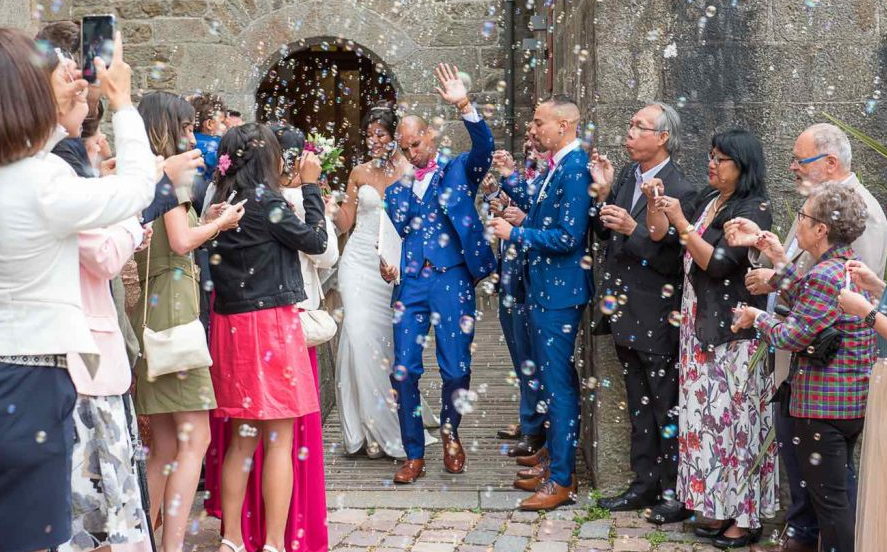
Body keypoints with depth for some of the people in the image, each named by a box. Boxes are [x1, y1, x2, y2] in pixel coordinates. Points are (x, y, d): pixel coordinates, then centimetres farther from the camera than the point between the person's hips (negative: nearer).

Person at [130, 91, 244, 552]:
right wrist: (219, 223, 2)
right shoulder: (167, 170, -5)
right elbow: (181, 241, -15)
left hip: (149, 307, 9)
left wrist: (207, 222, 16)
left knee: (165, 446, 11)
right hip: (173, 304, -9)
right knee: (194, 438, -9)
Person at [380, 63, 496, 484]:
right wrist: (386, 265, -5)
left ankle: (450, 432, 26)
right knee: (404, 371, -3)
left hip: (452, 280, -3)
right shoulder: (396, 189, 17)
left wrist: (464, 106, -26)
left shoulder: (459, 171, 8)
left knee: (456, 369, -4)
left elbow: (484, 146, -11)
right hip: (410, 283, 3)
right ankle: (414, 455, 10)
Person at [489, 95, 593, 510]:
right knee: (550, 380, 17)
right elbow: (537, 208, 24)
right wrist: (508, 179, 12)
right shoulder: (557, 165, 11)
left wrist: (515, 234, -15)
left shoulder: (575, 168, -18)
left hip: (559, 292, -10)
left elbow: (569, 236, -23)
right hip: (544, 289, 10)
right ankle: (557, 465, 29)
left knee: (559, 384, -4)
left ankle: (562, 481, 4)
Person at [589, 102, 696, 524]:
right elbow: (604, 233, 9)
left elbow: (671, 260, -19)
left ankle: (676, 493, 12)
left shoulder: (678, 190, -17)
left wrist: (633, 228, -28)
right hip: (625, 313, 8)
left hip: (657, 317, -8)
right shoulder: (626, 176, 7)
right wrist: (603, 193, -3)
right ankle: (645, 484, 28)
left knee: (667, 407, 1)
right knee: (639, 405, 17)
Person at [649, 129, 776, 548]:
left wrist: (680, 222, -19)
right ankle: (718, 507, 19)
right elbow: (658, 234, 14)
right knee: (707, 415, 9)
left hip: (733, 332, -7)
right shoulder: (707, 200, 11)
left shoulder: (753, 211, -11)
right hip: (699, 325, 7)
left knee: (733, 417, -2)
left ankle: (745, 516, 8)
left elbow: (717, 263, -18)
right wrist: (655, 202, -3)